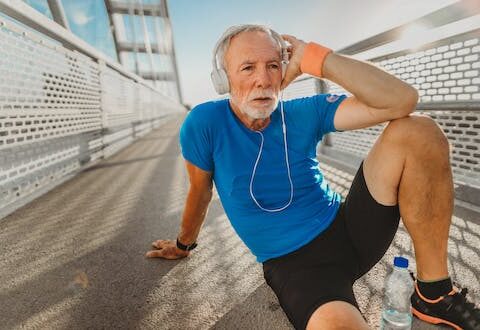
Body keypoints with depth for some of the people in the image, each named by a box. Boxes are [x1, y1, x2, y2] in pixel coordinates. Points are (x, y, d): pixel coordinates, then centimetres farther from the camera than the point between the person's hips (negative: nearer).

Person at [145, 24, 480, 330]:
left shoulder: (304, 113, -5)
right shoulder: (204, 123, -11)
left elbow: (402, 100, -14)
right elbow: (200, 193, 4)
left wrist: (314, 58, -17)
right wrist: (184, 244, 20)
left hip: (347, 229, 5)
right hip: (294, 265, -4)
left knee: (417, 132, -15)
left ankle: (434, 293, -3)